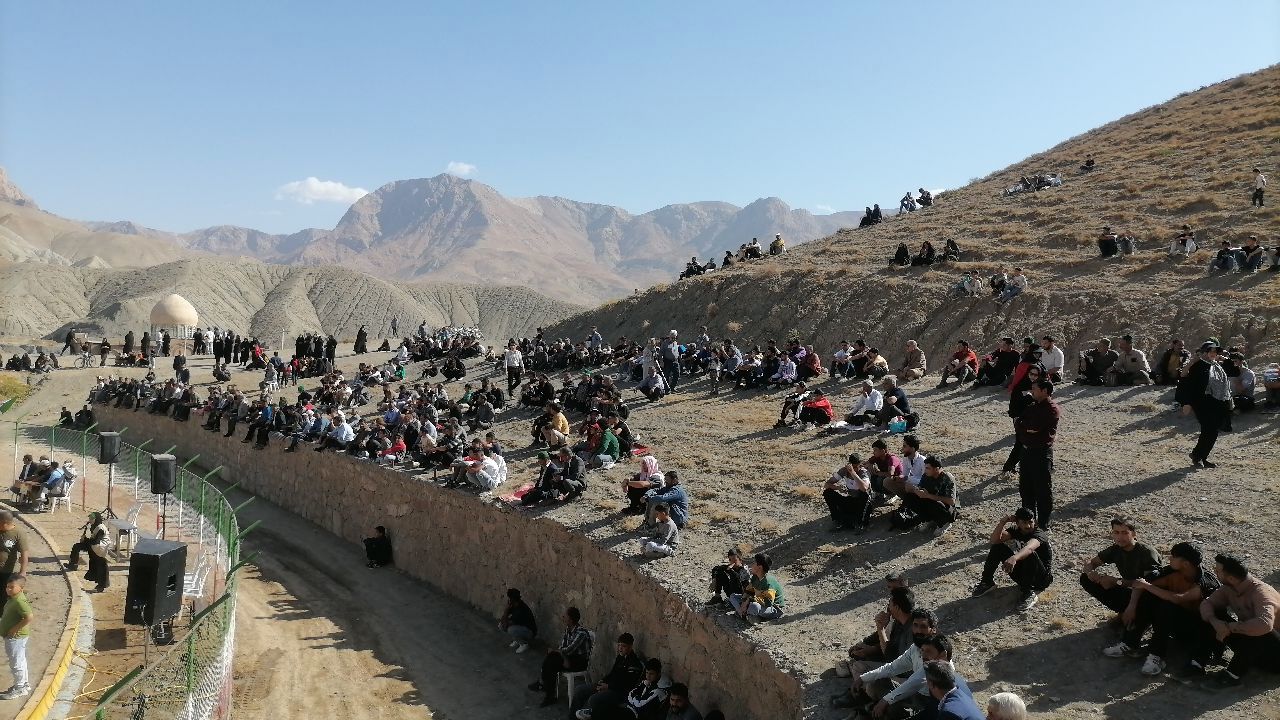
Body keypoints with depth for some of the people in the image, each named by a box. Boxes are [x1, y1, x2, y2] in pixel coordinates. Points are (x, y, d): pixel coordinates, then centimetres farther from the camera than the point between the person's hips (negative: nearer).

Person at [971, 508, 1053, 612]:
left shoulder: (1039, 534, -22)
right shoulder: (1015, 530, -3)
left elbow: (1029, 548, -47)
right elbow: (994, 540, -19)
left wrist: (1014, 558, -66)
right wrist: (1003, 522, -31)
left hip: (1043, 578, -6)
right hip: (1023, 574, 6)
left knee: (1030, 555, -35)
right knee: (998, 547, -8)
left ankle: (1029, 593, -25)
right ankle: (987, 582, 2)